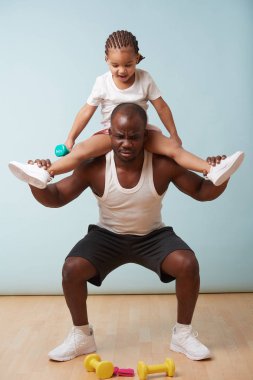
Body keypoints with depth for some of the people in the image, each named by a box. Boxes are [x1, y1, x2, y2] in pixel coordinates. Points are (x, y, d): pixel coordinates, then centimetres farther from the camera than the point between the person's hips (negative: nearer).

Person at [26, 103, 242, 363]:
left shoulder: (164, 166, -21)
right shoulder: (93, 168, -21)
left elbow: (201, 192, -10)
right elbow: (56, 198, -15)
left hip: (153, 236, 0)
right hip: (108, 236, 1)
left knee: (188, 265, -26)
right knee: (71, 269, -23)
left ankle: (183, 334, -1)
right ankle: (81, 336, 3)